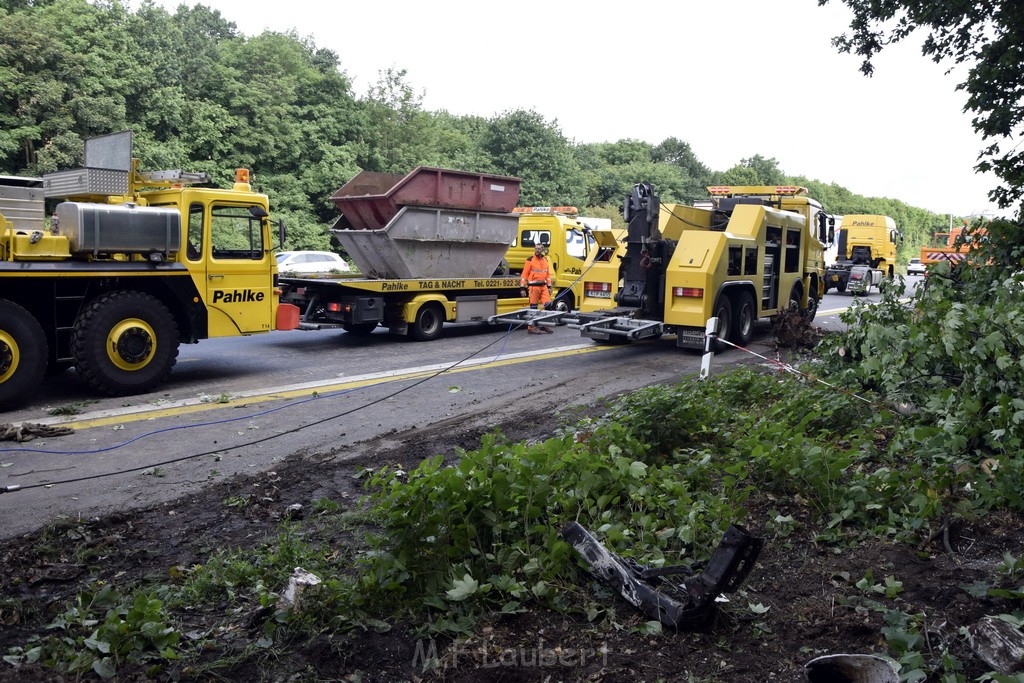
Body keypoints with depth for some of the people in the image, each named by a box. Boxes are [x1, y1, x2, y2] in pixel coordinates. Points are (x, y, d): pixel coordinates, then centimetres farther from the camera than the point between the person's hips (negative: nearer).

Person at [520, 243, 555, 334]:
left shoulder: (545, 260, 14)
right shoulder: (530, 260, -4)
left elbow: (548, 274, 21)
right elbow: (524, 274, -5)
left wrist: (549, 286, 16)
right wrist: (522, 287, -10)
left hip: (543, 286, 5)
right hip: (534, 286, -5)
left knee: (548, 305, 0)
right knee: (533, 307, -1)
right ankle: (531, 327, 7)